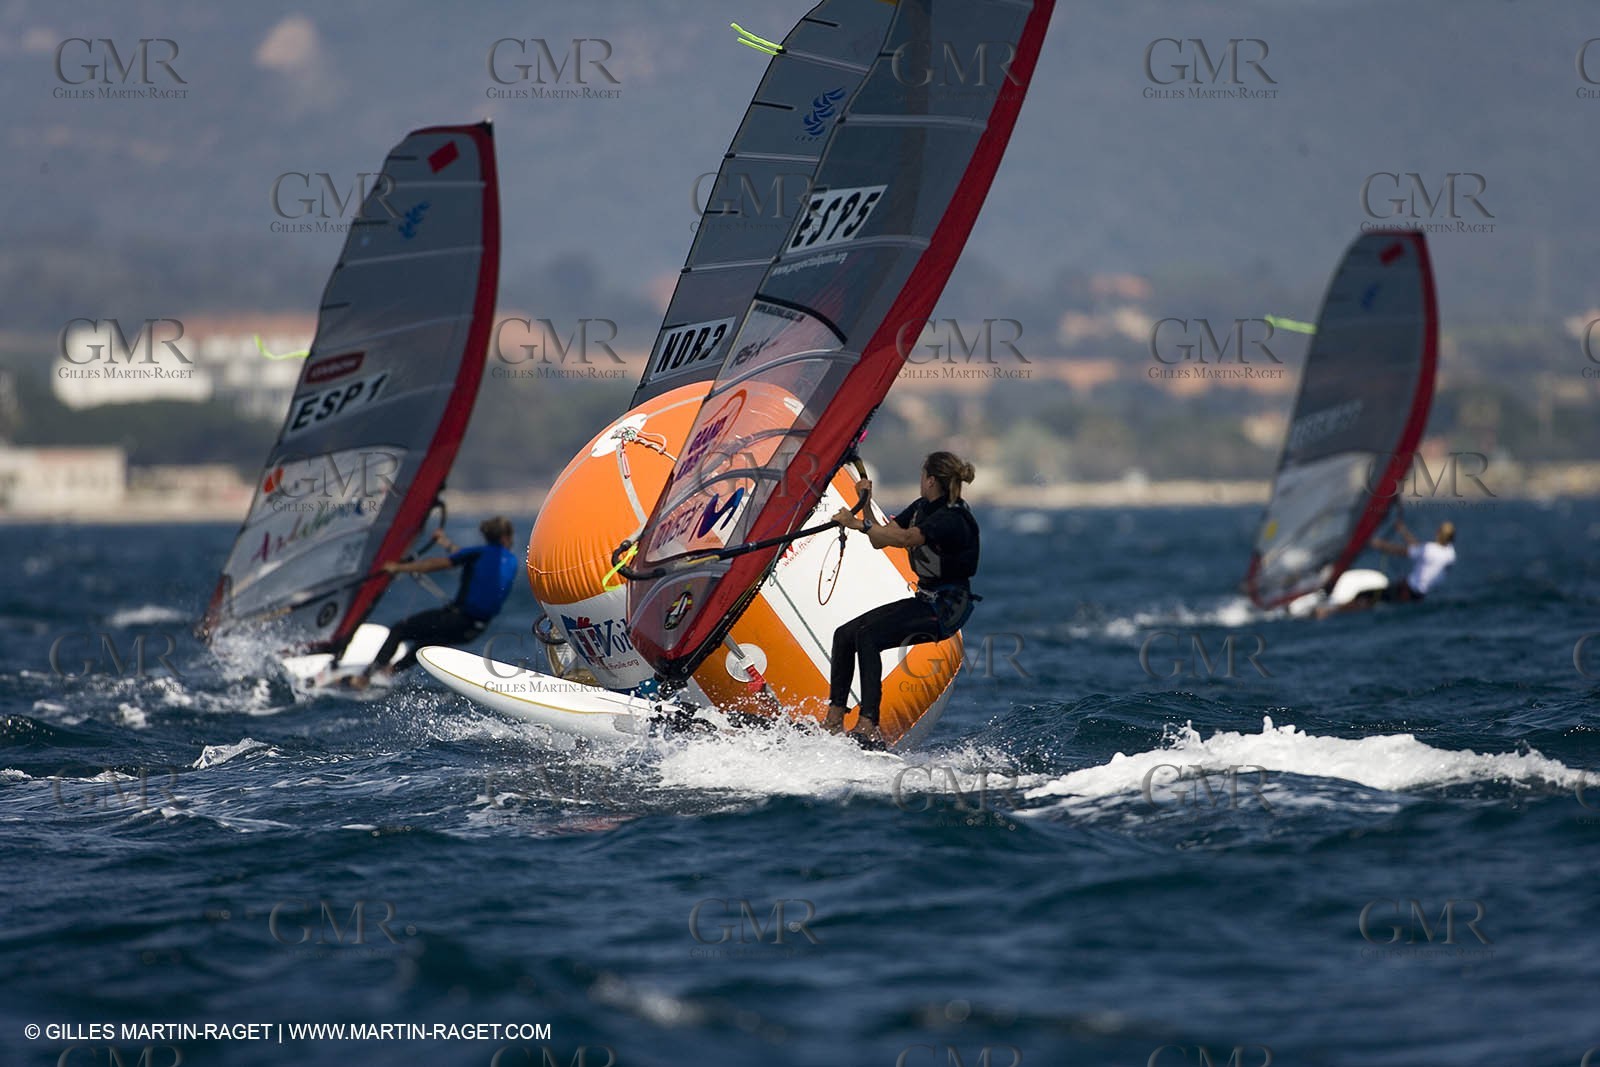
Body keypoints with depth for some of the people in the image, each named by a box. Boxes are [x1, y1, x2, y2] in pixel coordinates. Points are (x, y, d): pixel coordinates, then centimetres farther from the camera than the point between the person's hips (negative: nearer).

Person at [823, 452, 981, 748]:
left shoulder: (951, 519, -20)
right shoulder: (922, 507, 9)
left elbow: (904, 538, -36)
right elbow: (879, 540, 14)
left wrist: (858, 524, -39)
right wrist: (865, 504, 1)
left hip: (947, 607, -10)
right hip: (925, 600, 10)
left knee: (867, 636, -27)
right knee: (844, 635, 0)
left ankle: (868, 727, -34)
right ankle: (834, 721, 0)